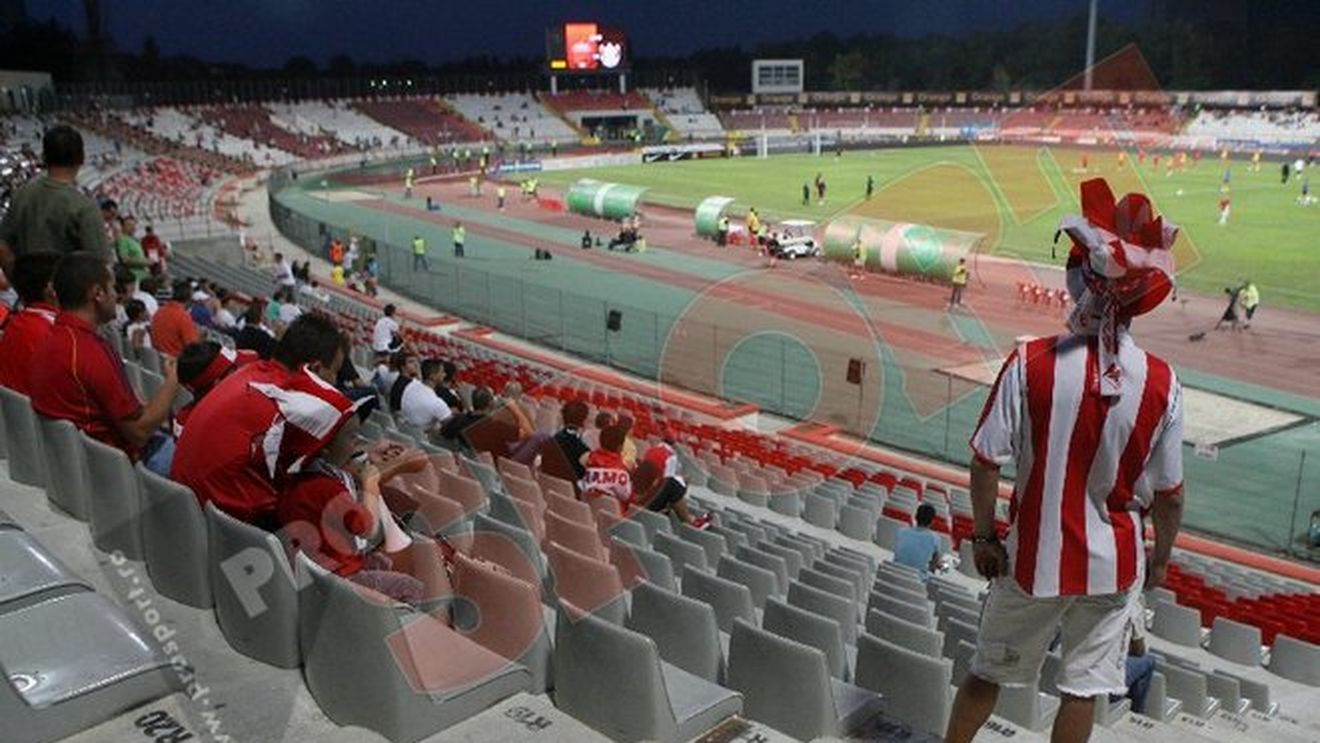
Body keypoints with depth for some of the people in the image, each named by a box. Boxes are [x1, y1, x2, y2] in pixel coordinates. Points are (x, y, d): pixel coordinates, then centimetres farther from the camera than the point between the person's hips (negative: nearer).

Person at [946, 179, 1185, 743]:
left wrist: (983, 536, 1)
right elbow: (1168, 494, -5)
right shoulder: (1160, 383, -13)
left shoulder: (1030, 364, -18)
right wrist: (1161, 559, 12)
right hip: (1114, 563, 1)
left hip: (1036, 554, -1)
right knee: (1084, 687, 16)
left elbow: (985, 464, -14)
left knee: (988, 671, 18)